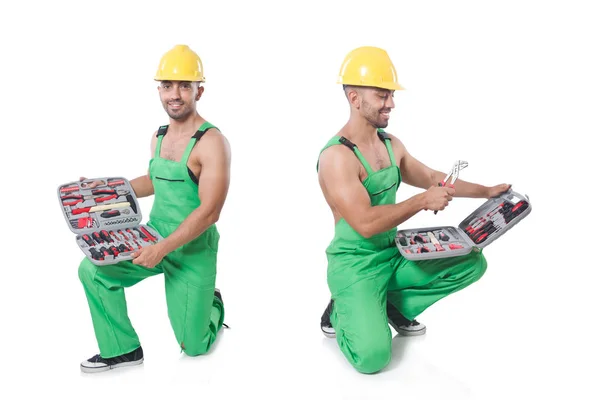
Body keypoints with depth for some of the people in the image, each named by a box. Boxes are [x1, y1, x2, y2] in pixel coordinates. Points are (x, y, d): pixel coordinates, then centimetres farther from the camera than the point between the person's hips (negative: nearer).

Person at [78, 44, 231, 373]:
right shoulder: (159, 136, 4)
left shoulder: (212, 143, -20)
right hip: (153, 235, 6)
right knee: (93, 269, -12)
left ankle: (213, 304, 37)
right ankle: (123, 349, 5)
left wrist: (163, 249, -29)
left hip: (192, 249, -6)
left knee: (194, 346, 2)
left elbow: (209, 212, -24)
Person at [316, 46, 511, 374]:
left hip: (395, 255, 8)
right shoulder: (337, 156, -21)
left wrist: (486, 192, 14)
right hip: (355, 265, -8)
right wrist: (423, 202, -25)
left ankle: (396, 306, 11)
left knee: (473, 263, 1)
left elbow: (432, 177, 19)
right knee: (373, 357, -26)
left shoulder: (391, 144, 7)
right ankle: (341, 313, 8)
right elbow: (365, 223, -28)